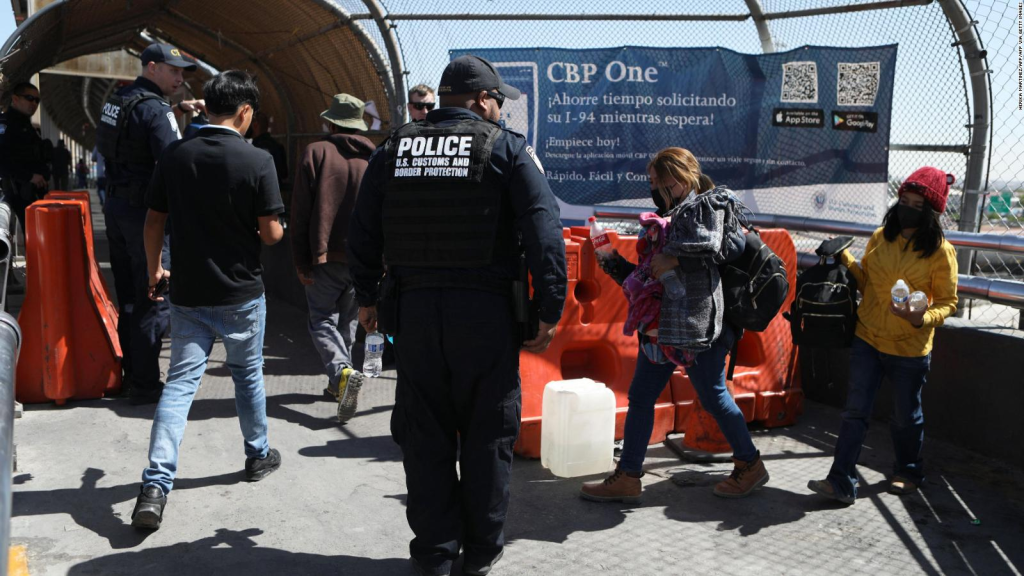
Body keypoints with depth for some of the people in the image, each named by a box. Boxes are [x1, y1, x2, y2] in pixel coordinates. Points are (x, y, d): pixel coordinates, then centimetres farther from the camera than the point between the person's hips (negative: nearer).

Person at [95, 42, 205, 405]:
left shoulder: (118, 101, 12)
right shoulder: (154, 107, -15)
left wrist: (178, 110, 19)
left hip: (116, 206, 9)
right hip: (145, 211, -9)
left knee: (129, 296, 15)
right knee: (154, 300, -3)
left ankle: (131, 373, 25)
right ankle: (144, 385, 1)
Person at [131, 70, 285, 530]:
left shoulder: (174, 156, -1)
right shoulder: (257, 161, -13)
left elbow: (153, 221, 4)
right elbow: (270, 232, -13)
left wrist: (154, 268, 19)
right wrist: (277, 233, 11)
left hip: (187, 292, 3)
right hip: (240, 293, -2)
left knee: (180, 382, 3)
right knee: (247, 375, 17)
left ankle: (155, 487, -5)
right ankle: (258, 456, 34)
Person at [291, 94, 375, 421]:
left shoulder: (316, 153, -2)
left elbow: (300, 211, -4)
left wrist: (301, 260, -1)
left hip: (325, 255, -3)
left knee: (322, 320, 6)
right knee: (350, 321, 17)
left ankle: (342, 371, -19)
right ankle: (340, 385, 22)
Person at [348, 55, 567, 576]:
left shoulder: (392, 151, 9)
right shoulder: (506, 149, -2)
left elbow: (362, 231, 12)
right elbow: (544, 230, -11)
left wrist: (366, 297, 22)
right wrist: (549, 310, -7)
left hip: (412, 309, 3)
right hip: (486, 312, -3)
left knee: (425, 435, 12)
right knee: (487, 435, 11)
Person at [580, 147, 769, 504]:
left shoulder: (708, 205, -4)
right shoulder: (668, 216, 20)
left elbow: (730, 246, -23)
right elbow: (647, 276, 20)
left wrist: (675, 260, -23)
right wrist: (614, 262, 9)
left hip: (697, 324, -8)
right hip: (661, 324, 8)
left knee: (713, 397, 2)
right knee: (640, 397, 6)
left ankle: (750, 465, 22)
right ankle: (627, 477, 12)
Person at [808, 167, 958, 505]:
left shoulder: (940, 251, -11)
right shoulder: (881, 236, 1)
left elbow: (947, 302, -6)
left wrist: (922, 318, -26)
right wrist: (846, 260, -5)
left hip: (910, 348, -3)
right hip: (868, 338, 3)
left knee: (905, 416, 14)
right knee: (856, 410, 1)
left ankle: (908, 472, 37)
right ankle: (841, 482, 4)